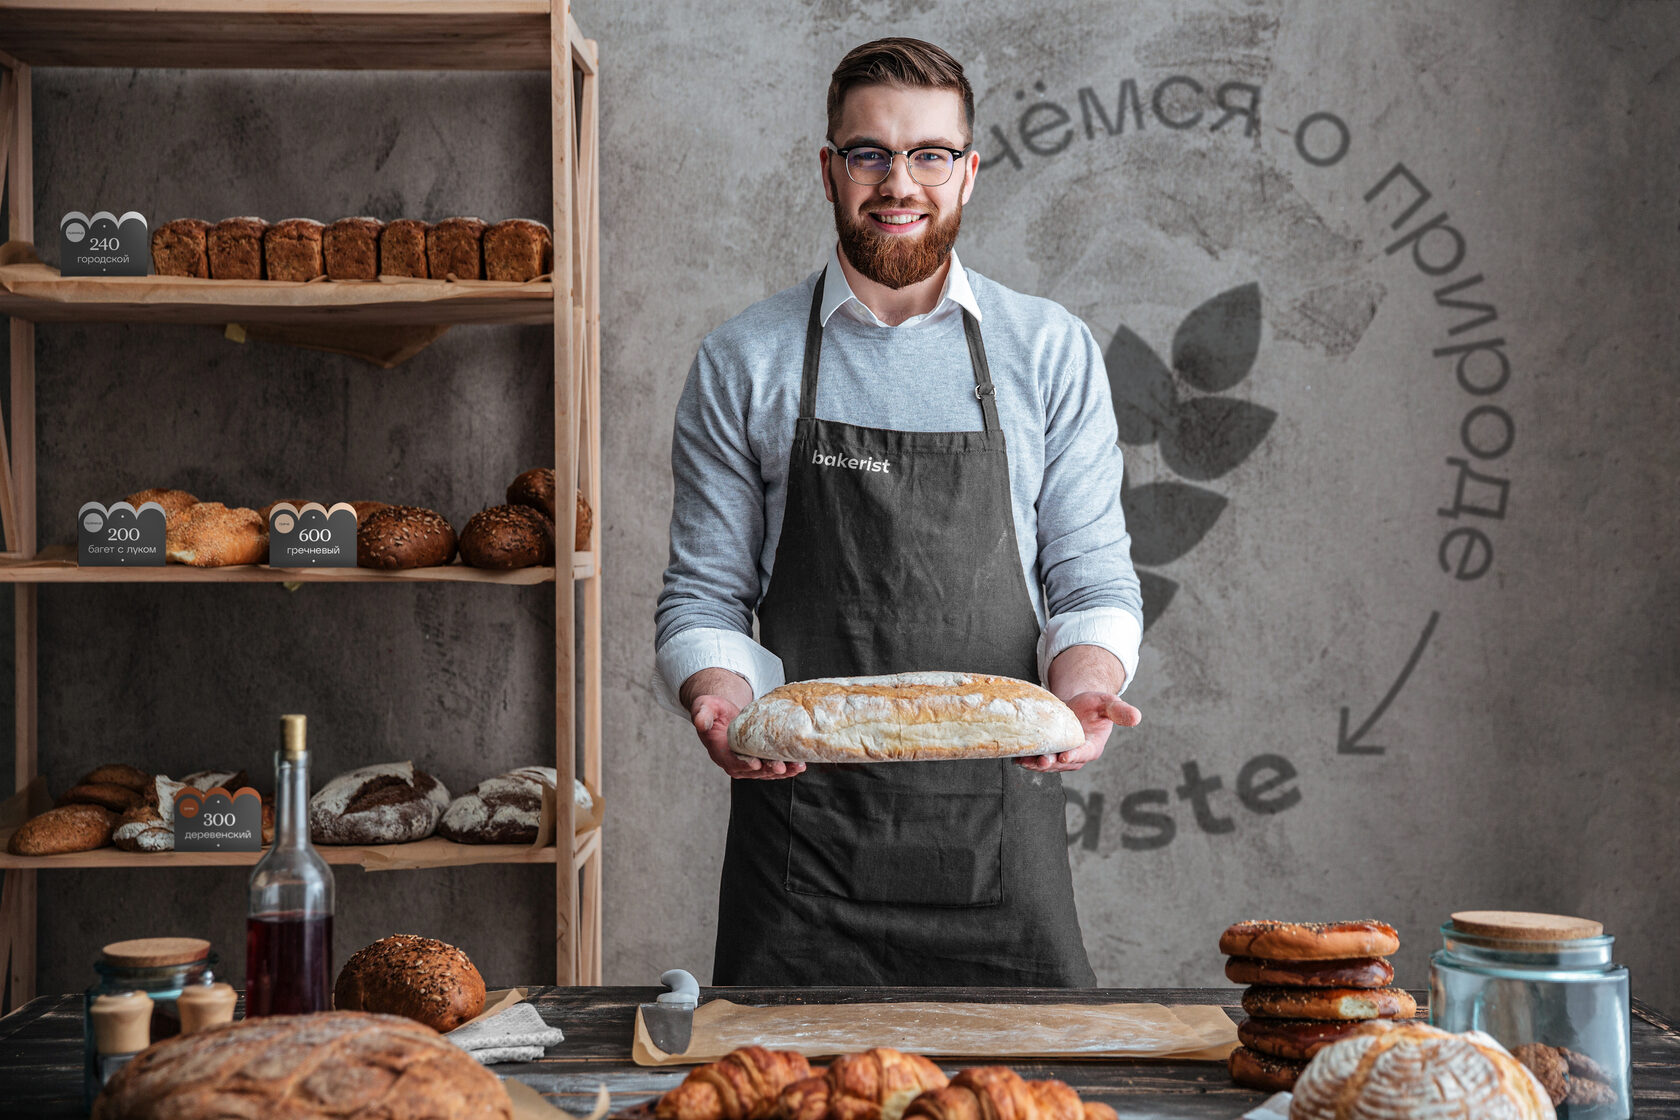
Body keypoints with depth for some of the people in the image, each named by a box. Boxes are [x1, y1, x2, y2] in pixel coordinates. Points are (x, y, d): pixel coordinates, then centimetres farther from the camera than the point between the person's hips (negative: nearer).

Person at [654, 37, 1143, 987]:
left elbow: (1093, 581, 5)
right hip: (802, 828, 0)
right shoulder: (743, 364, 5)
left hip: (998, 833, 1)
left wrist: (1083, 688, -16)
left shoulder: (1053, 354, 5)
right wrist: (719, 699, -16)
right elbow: (705, 596, 5)